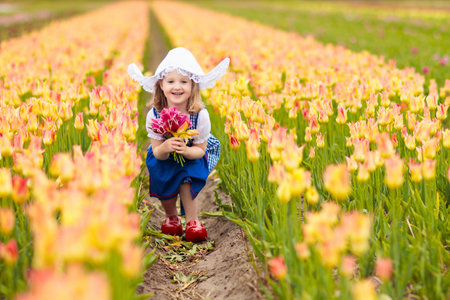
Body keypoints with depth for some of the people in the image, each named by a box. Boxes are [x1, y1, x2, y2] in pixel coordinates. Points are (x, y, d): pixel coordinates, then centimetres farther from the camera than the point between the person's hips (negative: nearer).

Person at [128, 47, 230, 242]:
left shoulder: (200, 115, -30)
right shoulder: (154, 115, -27)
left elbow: (200, 150, -19)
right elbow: (157, 152, -21)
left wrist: (185, 150, -43)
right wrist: (165, 148, -46)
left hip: (191, 155, -1)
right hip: (164, 156, 2)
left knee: (186, 180, -27)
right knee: (162, 181, -20)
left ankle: (192, 220, -4)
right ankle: (171, 216, 11)